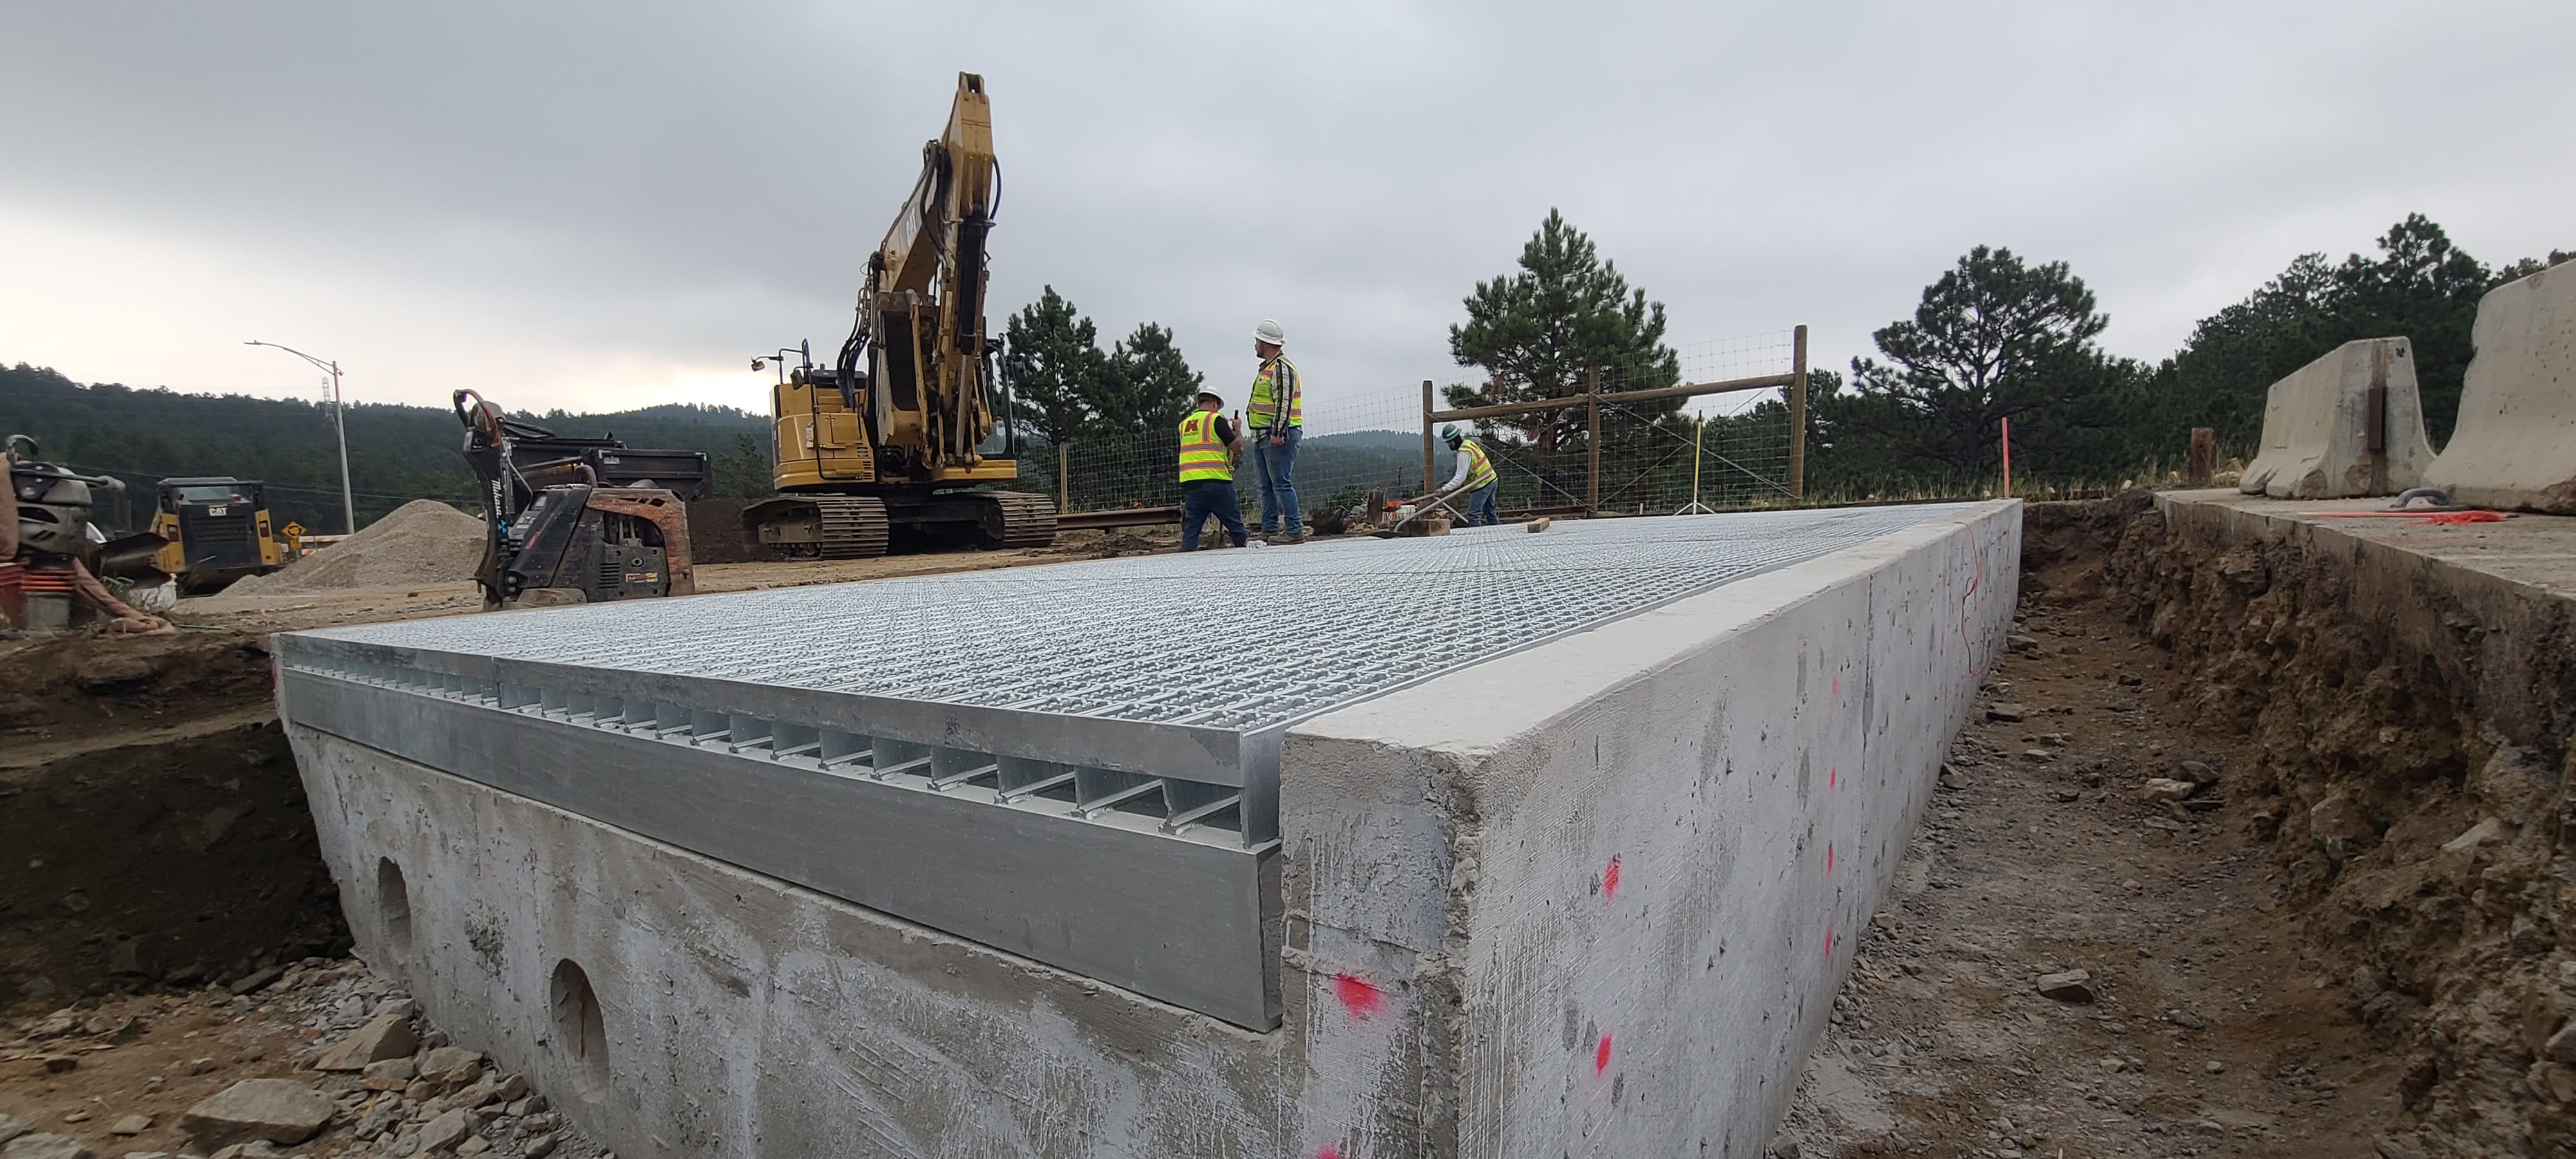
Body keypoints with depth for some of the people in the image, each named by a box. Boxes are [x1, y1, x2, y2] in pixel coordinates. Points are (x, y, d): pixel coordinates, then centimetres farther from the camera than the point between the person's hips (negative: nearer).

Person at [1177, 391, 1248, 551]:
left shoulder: (1184, 424, 17)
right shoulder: (1216, 419, -2)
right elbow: (1238, 446, -3)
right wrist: (1237, 429, 15)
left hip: (1189, 483, 5)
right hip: (1216, 481, -5)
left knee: (1191, 527, 5)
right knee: (1235, 525, 6)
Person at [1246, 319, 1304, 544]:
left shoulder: (1281, 368, -11)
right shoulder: (1266, 368, 21)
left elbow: (1284, 403, -20)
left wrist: (1277, 432, -25)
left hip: (1280, 435, -11)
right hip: (1262, 436, 11)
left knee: (1282, 484, -12)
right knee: (1267, 486, 12)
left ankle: (1295, 531, -10)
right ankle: (1269, 530, 17)